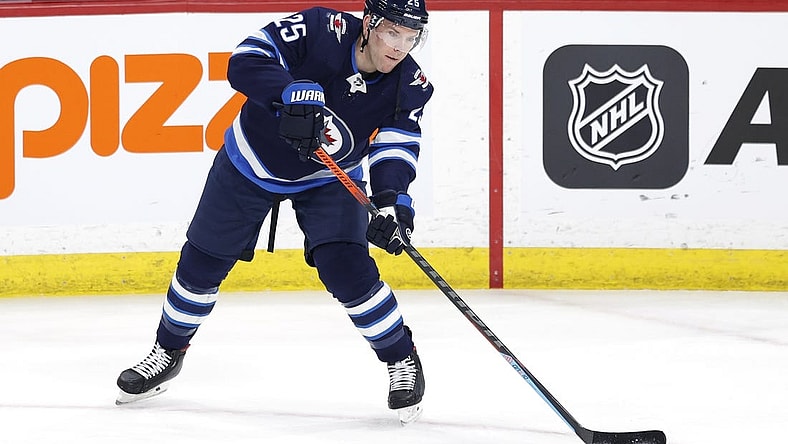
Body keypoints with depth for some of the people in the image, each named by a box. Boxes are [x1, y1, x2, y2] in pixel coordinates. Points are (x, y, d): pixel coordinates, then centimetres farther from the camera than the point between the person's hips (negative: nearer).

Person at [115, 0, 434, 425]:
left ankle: (403, 361, 0)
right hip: (251, 162, -1)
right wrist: (297, 95, -50)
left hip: (328, 180, 1)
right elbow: (246, 60, -34)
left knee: (347, 269, -19)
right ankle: (168, 351, 34)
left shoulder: (410, 85, -19)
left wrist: (393, 201, -43)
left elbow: (397, 148, -24)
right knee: (202, 261, 8)